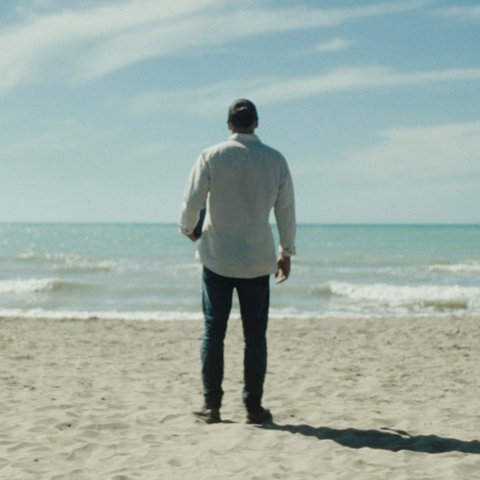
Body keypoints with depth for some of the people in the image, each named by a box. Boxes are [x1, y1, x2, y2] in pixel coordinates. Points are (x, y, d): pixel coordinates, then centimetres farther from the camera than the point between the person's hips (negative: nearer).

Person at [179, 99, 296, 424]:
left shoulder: (212, 157, -4)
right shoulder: (275, 160, 0)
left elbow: (192, 202, -5)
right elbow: (286, 210, 4)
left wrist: (189, 229, 16)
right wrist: (286, 251, 16)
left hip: (217, 258, -1)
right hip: (257, 260, 1)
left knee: (214, 331, 6)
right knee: (255, 335, 6)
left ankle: (211, 406, 8)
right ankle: (254, 407, 8)